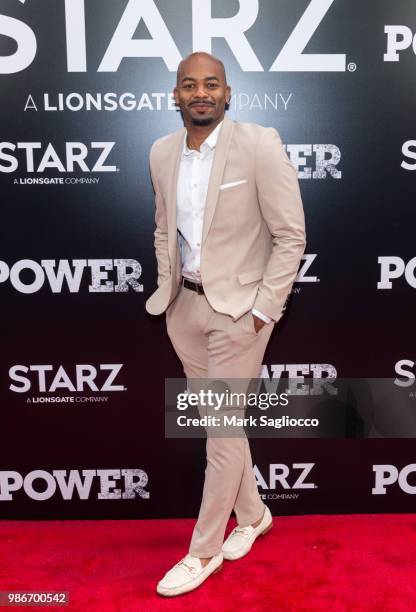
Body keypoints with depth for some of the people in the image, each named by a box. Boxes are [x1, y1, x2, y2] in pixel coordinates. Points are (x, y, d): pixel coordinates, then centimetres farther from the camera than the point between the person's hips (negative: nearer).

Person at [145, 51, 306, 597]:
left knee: (223, 430, 2)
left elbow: (291, 237, -11)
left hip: (238, 307, -6)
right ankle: (252, 513, 40)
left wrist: (263, 311, -13)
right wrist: (168, 293, 11)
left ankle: (205, 550, 22)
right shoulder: (162, 151, 5)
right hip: (186, 306, 6)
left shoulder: (259, 144, -13)